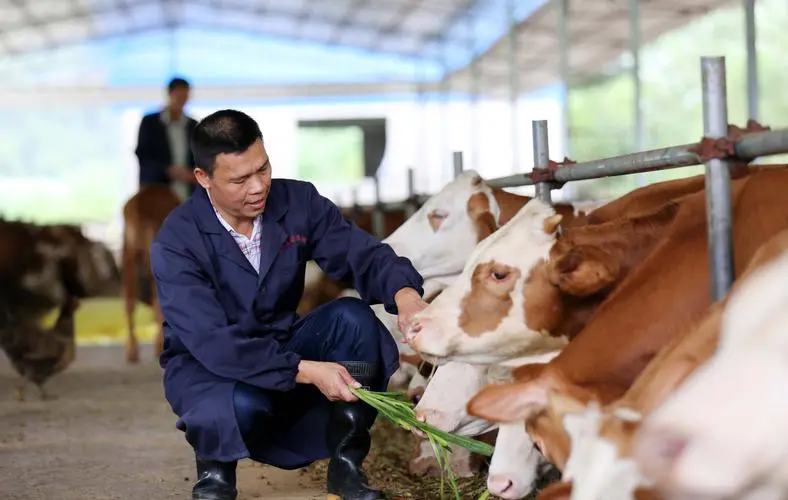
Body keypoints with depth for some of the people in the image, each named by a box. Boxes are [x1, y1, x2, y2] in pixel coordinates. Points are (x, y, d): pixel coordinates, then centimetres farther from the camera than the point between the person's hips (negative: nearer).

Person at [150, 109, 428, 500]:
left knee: (353, 317, -24)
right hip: (208, 365, -4)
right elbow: (212, 342, -30)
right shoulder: (176, 242, -22)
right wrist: (306, 371, -38)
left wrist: (405, 294, -41)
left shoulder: (298, 202, -10)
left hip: (284, 345, 4)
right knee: (242, 404, -39)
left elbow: (362, 254, -17)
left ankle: (346, 466, -10)